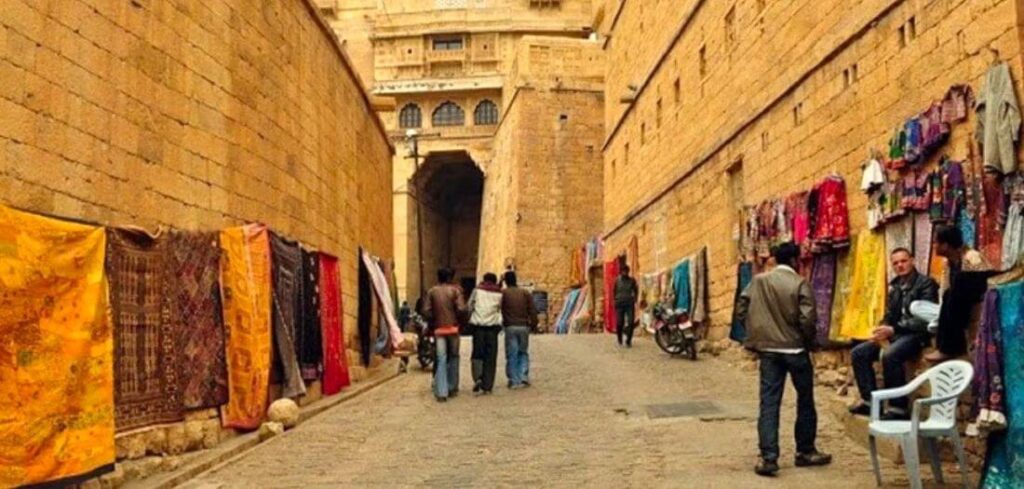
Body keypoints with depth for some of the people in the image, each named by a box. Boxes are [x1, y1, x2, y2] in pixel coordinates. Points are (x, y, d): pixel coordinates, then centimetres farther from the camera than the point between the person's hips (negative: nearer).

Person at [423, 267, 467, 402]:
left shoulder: (432, 291, 1)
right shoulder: (455, 290, -4)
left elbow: (426, 311, -4)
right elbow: (461, 309, -13)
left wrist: (433, 321, 12)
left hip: (438, 329, 1)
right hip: (453, 327, -1)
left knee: (441, 360, 0)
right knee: (453, 357, 14)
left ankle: (441, 392, -7)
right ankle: (452, 388, 19)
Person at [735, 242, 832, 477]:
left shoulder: (758, 281, 1)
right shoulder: (800, 284, -9)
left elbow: (741, 310, 2)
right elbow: (807, 319, -16)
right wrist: (809, 342, 2)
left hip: (768, 350, 3)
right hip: (795, 350, -2)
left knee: (769, 403, 1)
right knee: (805, 402, 15)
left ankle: (768, 457, -5)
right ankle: (805, 452, 26)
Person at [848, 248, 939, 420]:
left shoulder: (926, 283, -5)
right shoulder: (894, 286, 16)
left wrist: (893, 329, -21)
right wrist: (882, 330, -6)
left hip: (917, 334, -8)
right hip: (895, 334, 8)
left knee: (889, 356, -34)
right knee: (858, 353, -5)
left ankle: (898, 408, -24)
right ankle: (869, 401, -3)